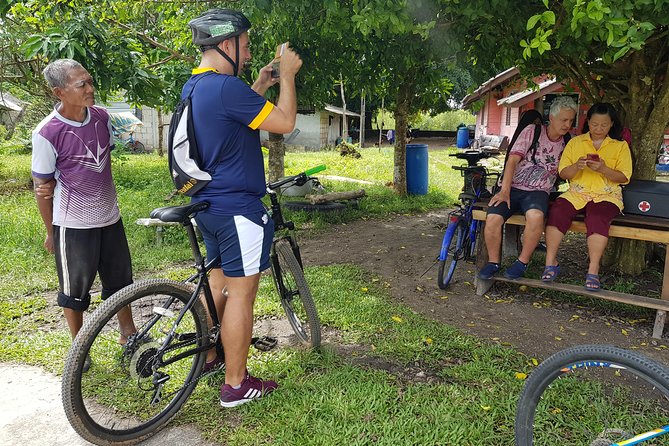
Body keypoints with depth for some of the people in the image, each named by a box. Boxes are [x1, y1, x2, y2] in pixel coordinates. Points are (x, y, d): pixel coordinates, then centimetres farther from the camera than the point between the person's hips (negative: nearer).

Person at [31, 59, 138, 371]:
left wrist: (107, 199, 10)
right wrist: (51, 232, -2)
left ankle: (128, 334, 37)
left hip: (109, 217, 5)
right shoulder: (47, 133, -18)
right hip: (73, 224, -5)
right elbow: (42, 187, -9)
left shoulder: (101, 117, -4)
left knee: (119, 280, 17)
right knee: (75, 289, 12)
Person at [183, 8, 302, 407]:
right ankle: (236, 385, 10)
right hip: (238, 209, -10)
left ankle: (209, 356, 36)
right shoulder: (226, 87, -20)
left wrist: (261, 86, 17)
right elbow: (285, 123, -17)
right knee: (241, 292, -1)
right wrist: (287, 75, -5)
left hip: (208, 205, 10)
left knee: (219, 281, 22)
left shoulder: (193, 87, 11)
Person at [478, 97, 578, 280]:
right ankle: (494, 261, -3)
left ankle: (523, 261, -13)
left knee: (536, 216, -35)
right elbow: (513, 160, -6)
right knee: (493, 218, -28)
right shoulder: (533, 131, 1)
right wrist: (505, 191, -16)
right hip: (514, 187, -1)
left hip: (538, 192, 1)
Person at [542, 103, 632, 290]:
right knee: (557, 210, -29)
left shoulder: (620, 146, 10)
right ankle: (551, 262, -23)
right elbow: (563, 173, 7)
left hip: (606, 195, -1)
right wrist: (576, 166, -15)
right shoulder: (575, 142, 13)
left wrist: (604, 169, -17)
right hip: (577, 192, 2)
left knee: (598, 217, -34)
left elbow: (624, 177, 2)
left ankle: (593, 270, -29)